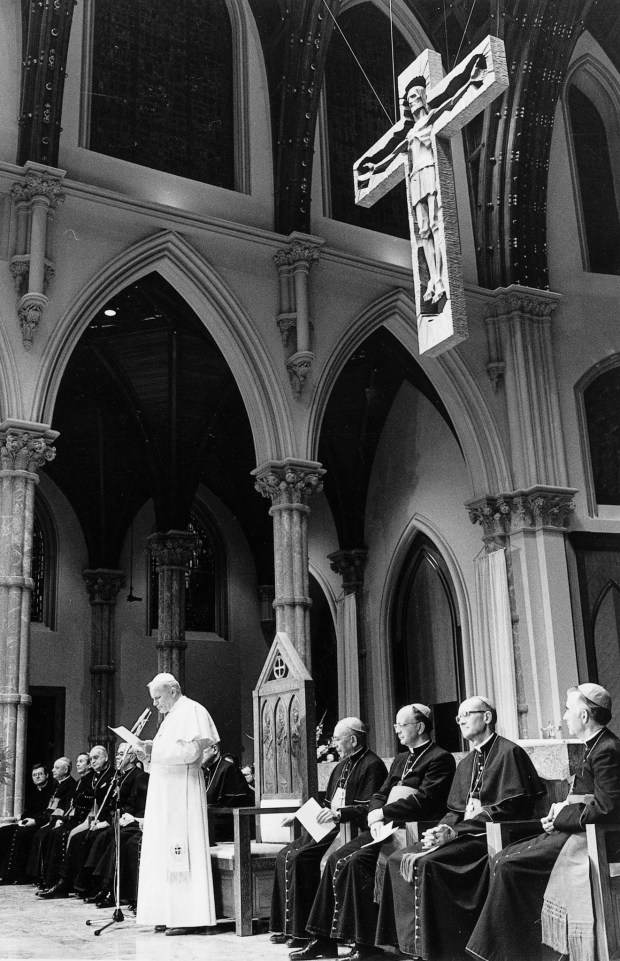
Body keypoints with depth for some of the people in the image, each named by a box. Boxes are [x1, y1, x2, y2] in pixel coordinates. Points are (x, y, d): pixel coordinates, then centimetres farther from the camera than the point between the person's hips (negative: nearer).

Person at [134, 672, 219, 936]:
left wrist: (155, 749, -14)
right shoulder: (172, 715, 20)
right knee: (166, 852, 8)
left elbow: (190, 751, -19)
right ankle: (171, 915, 12)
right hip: (166, 793, 10)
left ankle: (191, 917, -7)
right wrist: (150, 753, 7)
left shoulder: (191, 711, -9)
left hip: (182, 792, -10)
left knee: (182, 850, -10)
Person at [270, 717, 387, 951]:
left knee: (298, 858, -22)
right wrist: (299, 815, 14)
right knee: (284, 856, -6)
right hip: (328, 826, 9)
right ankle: (287, 926, -2)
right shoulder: (342, 766, 21)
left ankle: (301, 930, -14)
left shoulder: (372, 766, -9)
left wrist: (339, 813, -28)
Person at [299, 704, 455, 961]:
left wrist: (382, 812, -12)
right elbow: (380, 795, 19)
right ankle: (324, 940, -4)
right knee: (336, 859, -8)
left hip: (412, 831, -8)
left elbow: (423, 800, -16)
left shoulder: (440, 759, -5)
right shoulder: (400, 759, 23)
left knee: (355, 861, -26)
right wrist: (375, 817, -4)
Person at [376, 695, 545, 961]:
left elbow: (510, 808, -13)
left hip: (492, 836, -8)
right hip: (464, 833, 8)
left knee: (425, 862, -28)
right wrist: (444, 828, -6)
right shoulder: (466, 764, 21)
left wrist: (457, 830, -16)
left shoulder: (509, 753, -5)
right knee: (398, 859, -11)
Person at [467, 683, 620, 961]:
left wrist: (562, 817, -14)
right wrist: (561, 812, 0)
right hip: (574, 831, 10)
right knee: (503, 858, 1)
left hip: (588, 838, -10)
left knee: (507, 865, -15)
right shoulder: (596, 747, 14)